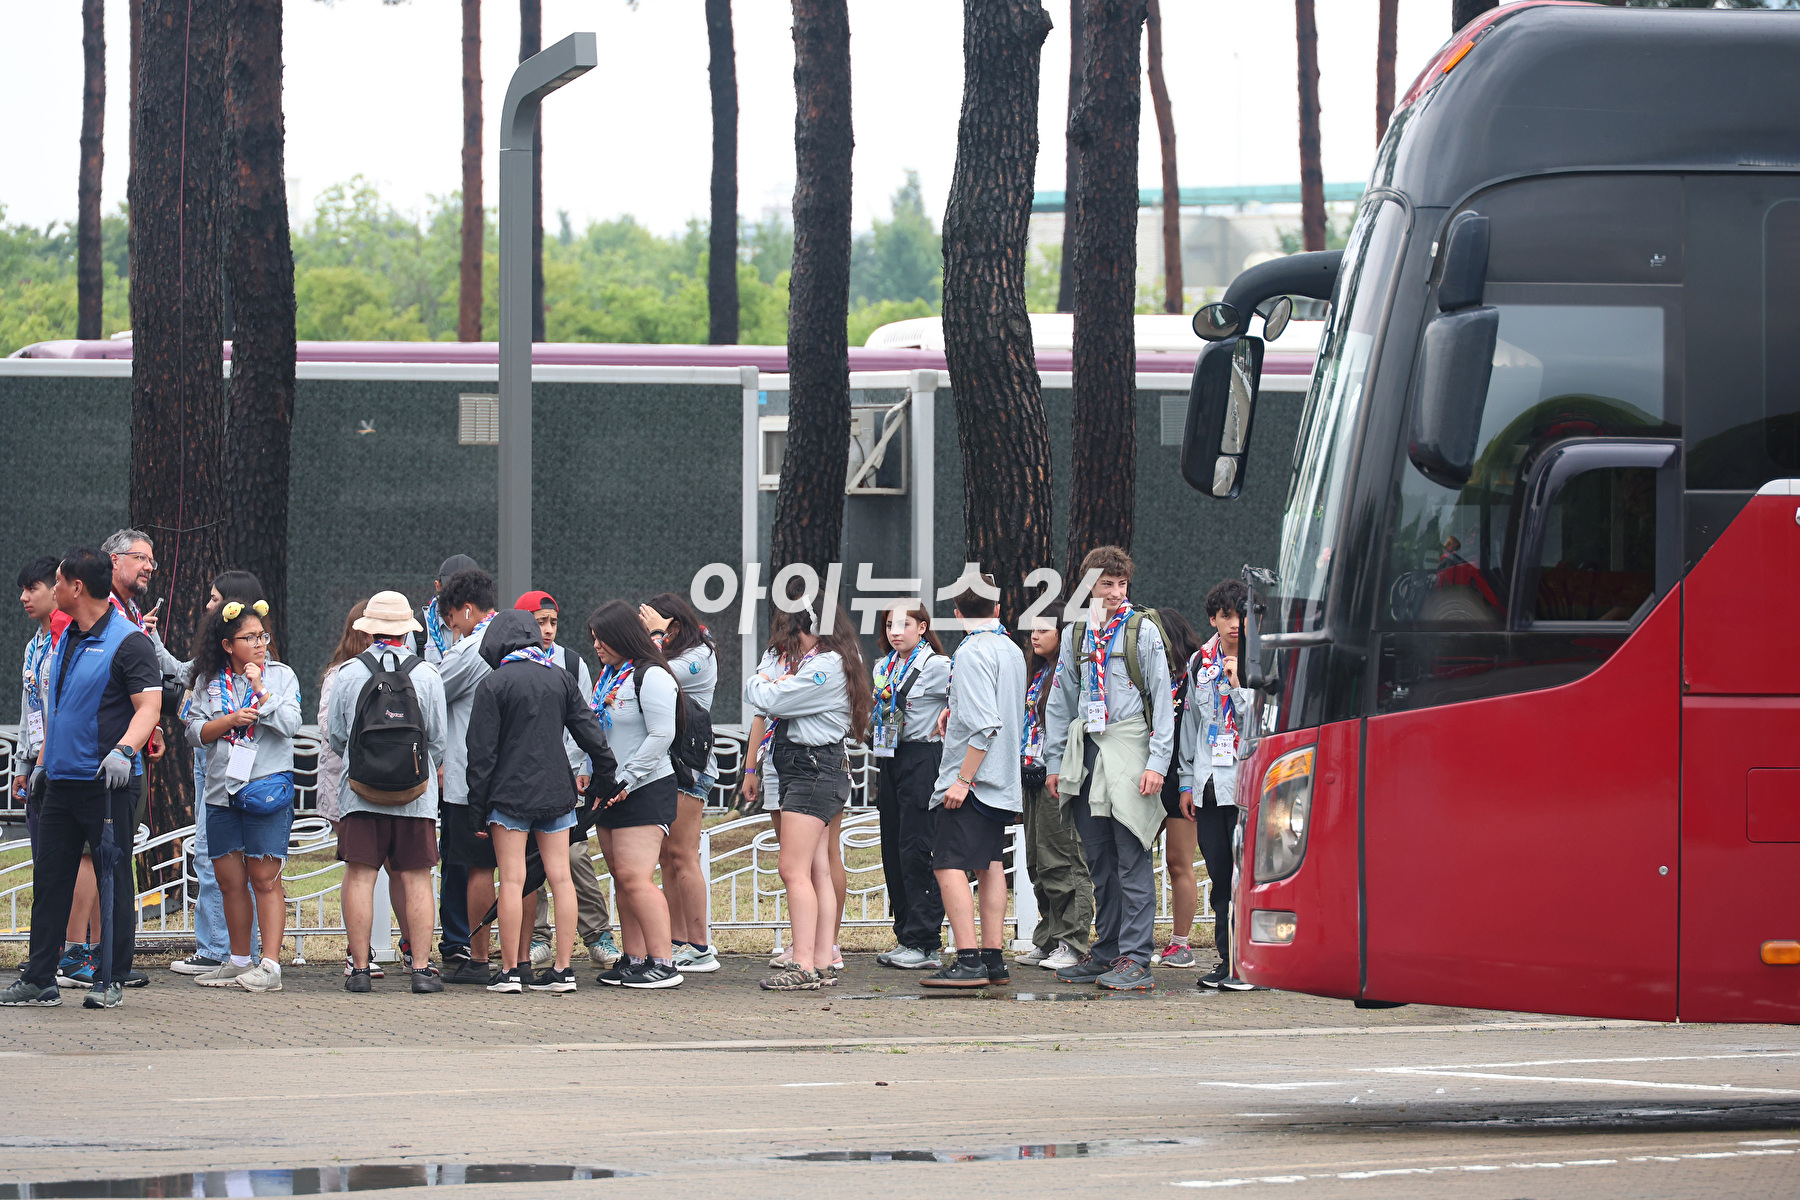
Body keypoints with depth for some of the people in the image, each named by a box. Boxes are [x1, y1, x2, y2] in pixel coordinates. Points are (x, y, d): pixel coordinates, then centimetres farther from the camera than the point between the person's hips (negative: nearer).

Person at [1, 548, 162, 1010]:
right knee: (49, 878, 6)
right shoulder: (66, 639, 16)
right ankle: (39, 981, 9)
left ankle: (113, 981, 4)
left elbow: (149, 707, -16)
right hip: (61, 781, 8)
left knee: (113, 882, -1)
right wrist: (44, 761, 24)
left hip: (107, 784, -8)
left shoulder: (128, 642, -9)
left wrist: (124, 750, -30)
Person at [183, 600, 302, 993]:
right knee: (229, 880, 7)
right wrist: (231, 721, -10)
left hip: (267, 787, -3)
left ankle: (270, 966, -9)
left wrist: (260, 691, -11)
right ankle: (239, 962, 17)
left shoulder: (281, 675, 5)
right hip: (221, 791, 3)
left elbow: (290, 724, -6)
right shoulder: (208, 681, 9)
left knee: (265, 878, -7)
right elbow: (194, 731, 4)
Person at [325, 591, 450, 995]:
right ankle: (422, 966, 1)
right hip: (416, 795, 0)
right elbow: (439, 738, 5)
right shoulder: (427, 675, -1)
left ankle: (359, 967, 1)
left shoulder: (347, 673, -1)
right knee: (415, 879, 4)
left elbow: (335, 736, 8)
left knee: (360, 877, 2)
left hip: (359, 791, 0)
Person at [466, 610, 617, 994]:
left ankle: (510, 970, -3)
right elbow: (589, 731, 9)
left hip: (510, 792, -4)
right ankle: (563, 969, 2)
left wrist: (477, 806, -2)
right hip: (556, 791, 4)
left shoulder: (494, 685, -6)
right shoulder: (560, 678, 7)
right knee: (560, 877, 3)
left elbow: (482, 751, -7)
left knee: (512, 880, -3)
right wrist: (607, 778, 19)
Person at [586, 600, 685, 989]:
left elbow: (661, 735, -18)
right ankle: (634, 959, 11)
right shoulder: (609, 676, 17)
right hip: (612, 793, 10)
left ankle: (663, 963, -14)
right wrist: (589, 775, 11)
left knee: (634, 877, -15)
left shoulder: (651, 677, -12)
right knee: (622, 878, 8)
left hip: (645, 792, -10)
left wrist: (625, 781, -17)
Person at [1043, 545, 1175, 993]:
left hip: (1128, 746, -5)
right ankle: (1107, 952, 17)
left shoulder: (1143, 631, 0)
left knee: (1132, 859, -7)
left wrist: (1157, 762, -11)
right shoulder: (1077, 634, 14)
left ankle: (1136, 959, -8)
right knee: (1099, 861, 10)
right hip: (1087, 751, 5)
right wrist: (1054, 761, 13)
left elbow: (1162, 700, -3)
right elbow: (1061, 701, 19)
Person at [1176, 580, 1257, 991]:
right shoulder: (1200, 663, 14)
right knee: (1220, 877, 7)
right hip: (1209, 784, 5)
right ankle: (1228, 960, 12)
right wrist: (1187, 781, 16)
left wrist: (1239, 684, -16)